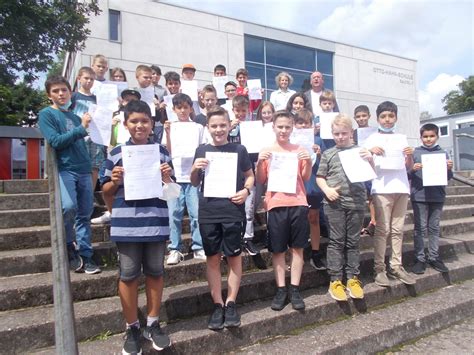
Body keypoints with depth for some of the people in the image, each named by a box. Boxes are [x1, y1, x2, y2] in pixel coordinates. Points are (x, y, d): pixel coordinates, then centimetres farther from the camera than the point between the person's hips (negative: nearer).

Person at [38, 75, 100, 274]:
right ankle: (68, 245, -1)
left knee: (85, 214, 3)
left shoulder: (75, 117, 18)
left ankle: (85, 256, 11)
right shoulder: (46, 114, 4)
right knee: (69, 206, -26)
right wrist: (81, 128, -11)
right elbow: (55, 141, -10)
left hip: (83, 170, 5)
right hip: (63, 169, -5)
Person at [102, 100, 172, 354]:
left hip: (156, 223, 1)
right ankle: (132, 329, 26)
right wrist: (114, 181, -13)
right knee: (128, 275, 9)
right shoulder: (116, 153, 3)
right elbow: (107, 191, 8)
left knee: (155, 273, 11)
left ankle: (153, 324, 29)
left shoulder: (162, 152, 5)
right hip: (126, 224, -1)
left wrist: (166, 178, -10)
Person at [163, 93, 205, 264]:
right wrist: (167, 133, -8)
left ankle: (198, 248, 13)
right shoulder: (170, 127, 8)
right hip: (175, 176, 0)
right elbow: (166, 152, 4)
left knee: (196, 213, 0)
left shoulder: (198, 127, 8)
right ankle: (175, 249, 13)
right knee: (174, 214, 2)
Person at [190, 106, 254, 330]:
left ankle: (230, 303, 22)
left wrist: (246, 190, -9)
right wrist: (194, 170, -10)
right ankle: (217, 305, 21)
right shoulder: (202, 150, 5)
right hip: (208, 213, 1)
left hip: (233, 211, -1)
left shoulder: (239, 150, 1)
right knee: (213, 258, 8)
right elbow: (195, 183, 10)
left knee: (234, 257, 7)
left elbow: (250, 176, 10)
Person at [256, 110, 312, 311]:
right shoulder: (266, 152, 7)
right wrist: (259, 163, -11)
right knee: (277, 250, 4)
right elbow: (260, 181, 5)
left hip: (298, 203, 1)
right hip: (276, 204, -1)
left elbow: (306, 178, 9)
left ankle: (294, 289, 16)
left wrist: (308, 162, -9)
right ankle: (281, 290, 16)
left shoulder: (299, 150, 9)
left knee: (297, 248, 5)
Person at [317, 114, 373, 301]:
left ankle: (352, 278, 20)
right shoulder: (328, 154, 5)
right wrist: (326, 189, -10)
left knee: (353, 241, 9)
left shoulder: (360, 151, 7)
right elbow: (319, 177, 8)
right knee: (336, 241, 3)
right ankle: (335, 280, 10)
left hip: (356, 202, 2)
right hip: (334, 203, -1)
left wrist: (371, 160, -9)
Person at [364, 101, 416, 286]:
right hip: (382, 189, -4)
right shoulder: (372, 139, 6)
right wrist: (370, 152, -16)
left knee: (397, 230, 8)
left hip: (401, 187, 4)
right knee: (382, 230, -4)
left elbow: (408, 167, 18)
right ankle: (379, 269, 2)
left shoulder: (402, 139, 17)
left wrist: (410, 156, -1)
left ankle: (396, 266, 16)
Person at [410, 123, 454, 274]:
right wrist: (413, 169, -20)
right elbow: (408, 175, 0)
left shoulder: (443, 153, 6)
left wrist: (449, 169, -11)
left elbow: (448, 177, 9)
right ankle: (420, 259, 11)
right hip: (419, 195, -2)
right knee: (420, 228, 4)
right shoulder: (415, 152, 0)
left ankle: (434, 257, 22)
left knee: (434, 228, 12)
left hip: (437, 196, 2)